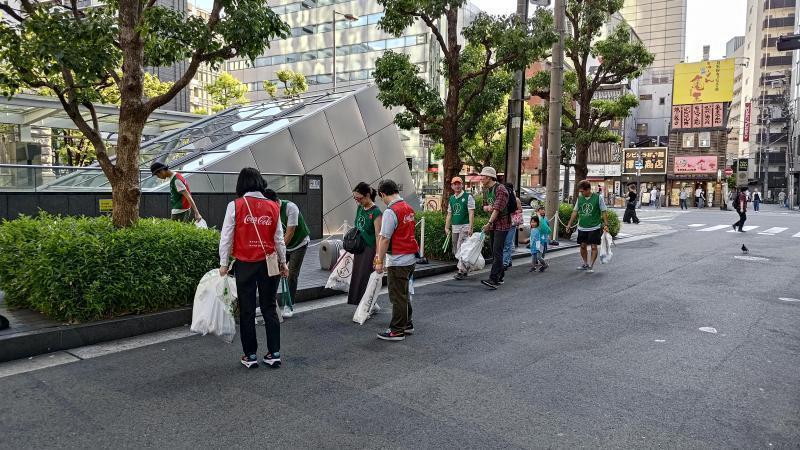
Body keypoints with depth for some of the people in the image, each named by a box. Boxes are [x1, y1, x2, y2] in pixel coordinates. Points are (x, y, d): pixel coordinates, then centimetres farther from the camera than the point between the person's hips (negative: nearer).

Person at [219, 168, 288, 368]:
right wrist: (283, 262, 17)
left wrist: (224, 263, 5)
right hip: (269, 264, 2)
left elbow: (226, 237, -5)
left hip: (245, 264, -2)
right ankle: (274, 354, 15)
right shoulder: (273, 206, 1)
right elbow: (279, 238, 6)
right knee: (269, 308, 12)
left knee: (247, 310, 9)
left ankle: (250, 355, 16)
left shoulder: (235, 206, -6)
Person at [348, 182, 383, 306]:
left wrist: (377, 256, -20)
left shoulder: (375, 212, -16)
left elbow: (378, 235, -18)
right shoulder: (360, 208, 7)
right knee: (357, 276, 11)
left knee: (365, 278, -3)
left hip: (370, 249, -8)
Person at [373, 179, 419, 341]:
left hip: (398, 261, -9)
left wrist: (380, 261, -15)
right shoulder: (409, 208, 9)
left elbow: (385, 238, -21)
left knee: (397, 296, 0)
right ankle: (407, 324, 31)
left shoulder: (391, 211, -18)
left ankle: (397, 330, 9)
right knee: (404, 294, 21)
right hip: (411, 258, 9)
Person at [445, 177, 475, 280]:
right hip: (454, 227, 6)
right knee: (455, 251, 8)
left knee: (461, 249, -14)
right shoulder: (451, 199, 15)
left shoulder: (468, 197, -3)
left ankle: (461, 270, -10)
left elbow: (471, 213, -9)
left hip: (465, 226, -6)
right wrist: (447, 227, 10)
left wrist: (470, 227, -17)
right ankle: (464, 268, 20)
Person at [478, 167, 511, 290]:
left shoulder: (501, 189, -17)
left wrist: (489, 223, -30)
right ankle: (500, 277, 22)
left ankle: (493, 280, -20)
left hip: (502, 225, -9)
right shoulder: (486, 190, 12)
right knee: (494, 252, 12)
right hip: (493, 225, 9)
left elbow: (497, 208, -25)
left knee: (497, 252, -15)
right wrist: (487, 207, -4)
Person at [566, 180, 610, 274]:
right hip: (582, 227, 4)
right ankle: (585, 264, 25)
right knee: (583, 246, 9)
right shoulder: (580, 198, 5)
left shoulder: (598, 198, -6)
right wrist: (569, 224, 8)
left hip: (594, 227, -4)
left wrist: (606, 225, -6)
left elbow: (604, 212, -2)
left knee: (594, 247, -3)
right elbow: (575, 212, 12)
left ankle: (591, 266, 7)